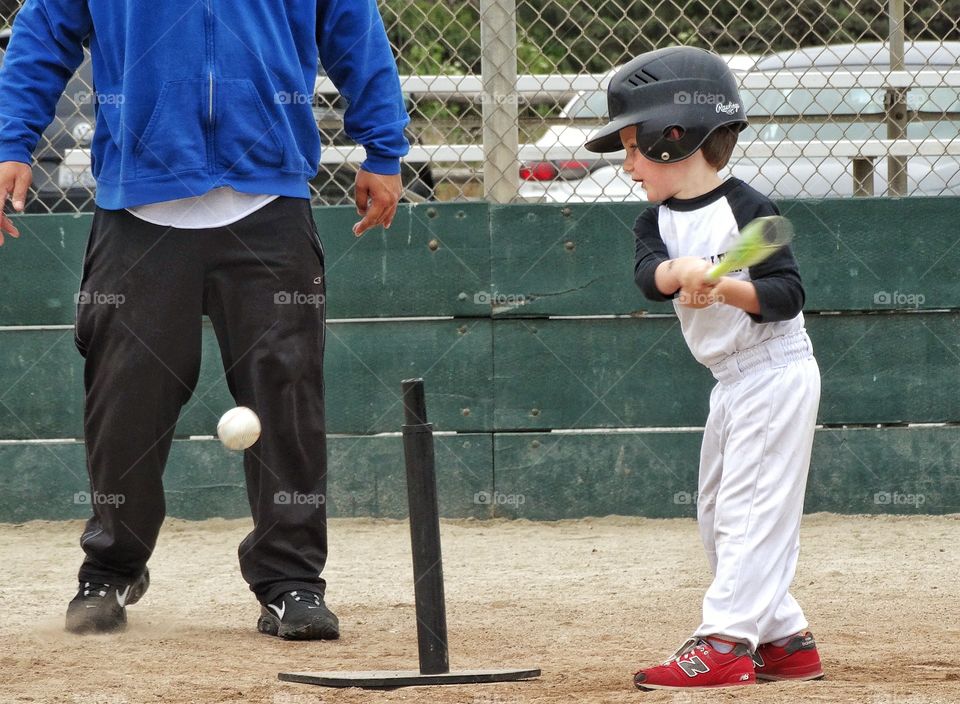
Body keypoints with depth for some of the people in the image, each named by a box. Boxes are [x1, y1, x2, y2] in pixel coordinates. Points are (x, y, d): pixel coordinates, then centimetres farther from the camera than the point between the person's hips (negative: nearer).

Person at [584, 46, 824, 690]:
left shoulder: (748, 210, -15)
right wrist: (682, 270, -36)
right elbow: (648, 275, -15)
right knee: (719, 517, 12)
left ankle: (725, 643, -19)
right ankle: (786, 639, 19)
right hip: (731, 383, 9)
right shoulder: (658, 222, 5)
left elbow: (788, 295, -18)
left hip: (776, 370, -9)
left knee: (750, 507, -14)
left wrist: (726, 287, -33)